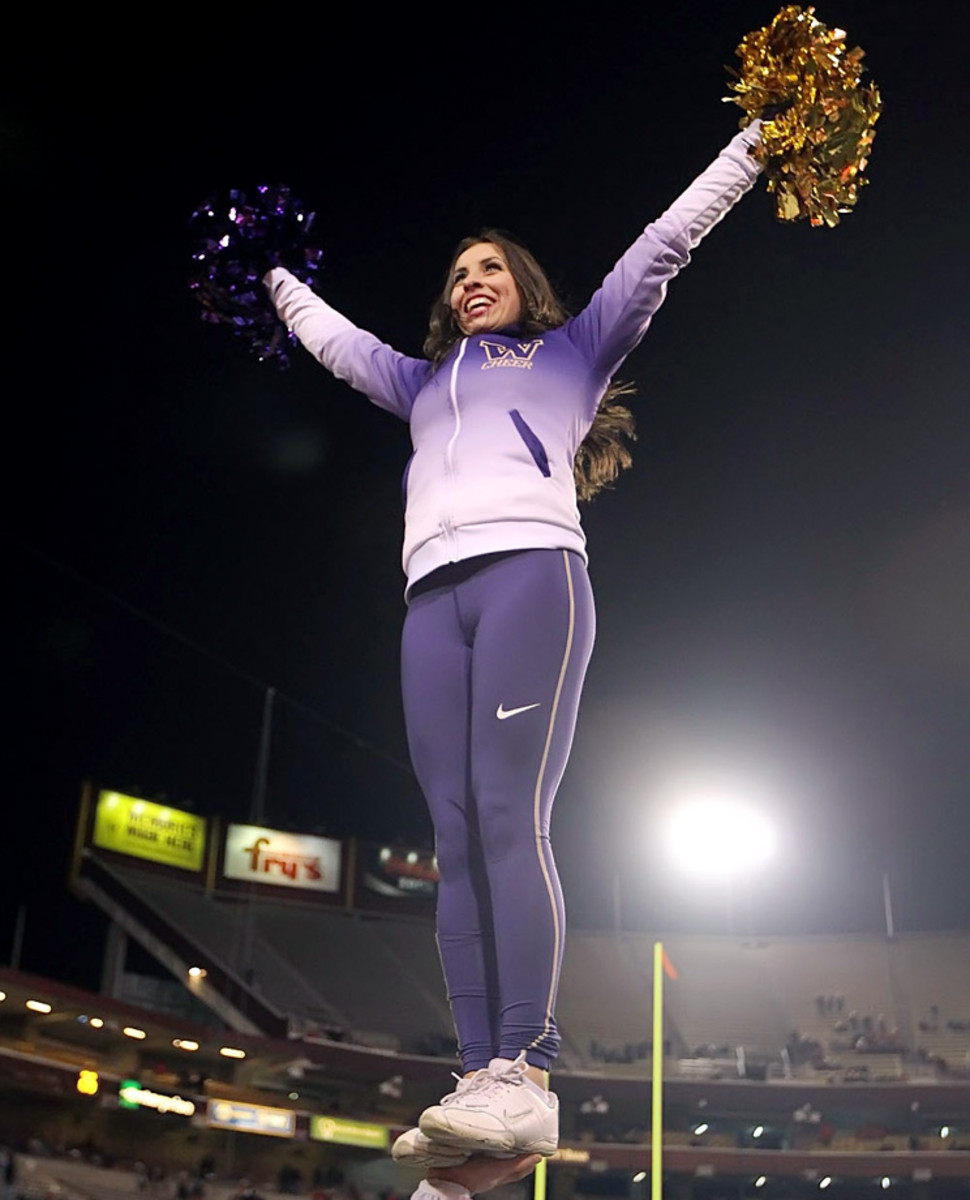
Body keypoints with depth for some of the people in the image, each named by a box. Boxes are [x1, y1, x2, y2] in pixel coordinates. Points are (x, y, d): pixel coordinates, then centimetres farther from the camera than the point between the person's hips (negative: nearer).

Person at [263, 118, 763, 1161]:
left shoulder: (571, 352, 26)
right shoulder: (425, 384, 37)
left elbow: (662, 246, 24)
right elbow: (337, 339, 51)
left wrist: (753, 146, 25)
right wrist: (276, 283, 63)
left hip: (529, 567, -4)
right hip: (434, 597, 5)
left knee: (509, 811, -22)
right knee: (457, 839, -9)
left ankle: (526, 1074, -29)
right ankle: (479, 1080, -16)